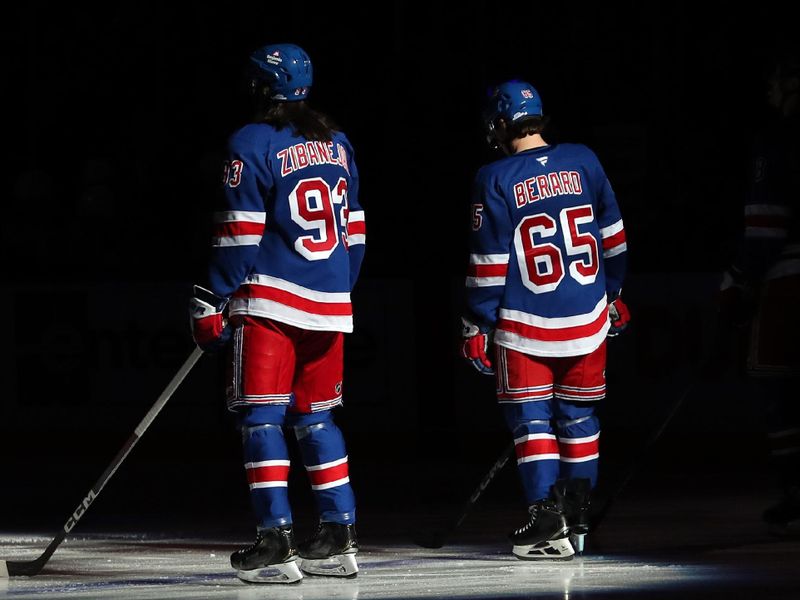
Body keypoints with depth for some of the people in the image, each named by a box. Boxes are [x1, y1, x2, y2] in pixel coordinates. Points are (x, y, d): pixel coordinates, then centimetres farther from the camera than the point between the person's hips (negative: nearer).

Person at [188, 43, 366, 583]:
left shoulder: (253, 144, -8)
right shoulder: (337, 144, 12)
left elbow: (240, 235, -11)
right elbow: (354, 232, 17)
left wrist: (212, 302, -7)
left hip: (271, 301, -6)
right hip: (330, 305, 6)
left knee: (261, 416, -3)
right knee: (316, 417, 15)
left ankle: (275, 542, -12)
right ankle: (339, 538, 12)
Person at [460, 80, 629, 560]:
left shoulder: (495, 180, -10)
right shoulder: (583, 162, 1)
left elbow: (488, 264, -9)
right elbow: (613, 237, 9)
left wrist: (477, 327, -1)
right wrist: (613, 296, 22)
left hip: (525, 324, -4)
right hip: (588, 321, 4)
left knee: (531, 418, 3)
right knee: (578, 414, 15)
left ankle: (548, 518, -6)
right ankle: (577, 516, 19)